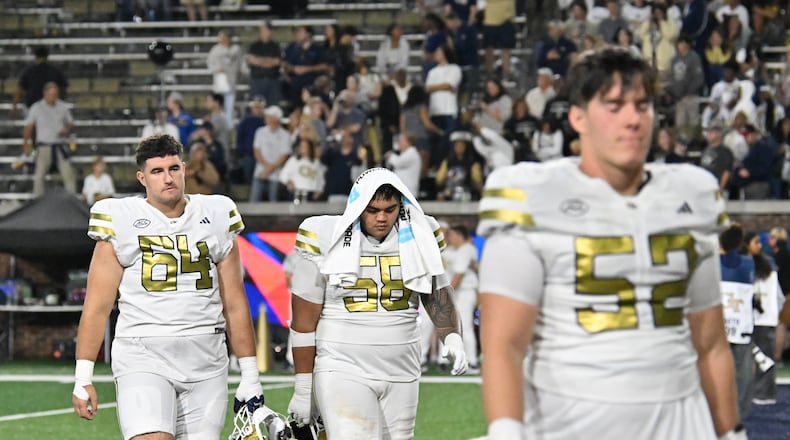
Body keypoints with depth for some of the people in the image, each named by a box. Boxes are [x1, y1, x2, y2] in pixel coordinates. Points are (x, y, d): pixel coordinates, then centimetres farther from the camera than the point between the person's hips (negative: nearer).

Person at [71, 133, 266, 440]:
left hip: (205, 361, 3)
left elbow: (234, 305, 14)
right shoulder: (121, 222, 2)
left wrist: (250, 376, 12)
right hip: (144, 357, -3)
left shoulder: (216, 217, 10)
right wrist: (82, 378, -3)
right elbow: (97, 307, 2)